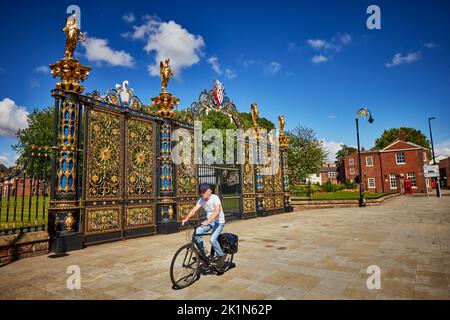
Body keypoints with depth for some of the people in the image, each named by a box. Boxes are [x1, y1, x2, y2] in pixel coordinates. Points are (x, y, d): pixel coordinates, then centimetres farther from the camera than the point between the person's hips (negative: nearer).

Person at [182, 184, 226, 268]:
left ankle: (221, 256, 3)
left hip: (219, 222, -6)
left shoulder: (215, 198, -22)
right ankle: (203, 253, 4)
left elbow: (217, 211, -36)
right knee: (196, 233, -15)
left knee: (212, 239, -24)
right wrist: (186, 219, -31)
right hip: (208, 221, 6)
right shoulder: (201, 200, -4)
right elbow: (194, 209, -14)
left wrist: (208, 221, -50)